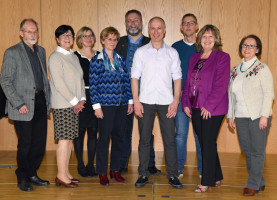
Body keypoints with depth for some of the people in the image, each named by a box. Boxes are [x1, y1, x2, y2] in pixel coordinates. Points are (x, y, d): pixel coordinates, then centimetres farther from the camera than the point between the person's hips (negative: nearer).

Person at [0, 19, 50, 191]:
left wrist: (48, 100, 10)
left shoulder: (41, 51, 14)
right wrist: (19, 104, -15)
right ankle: (23, 179, 21)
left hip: (40, 104, 6)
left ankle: (32, 175, 26)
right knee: (25, 144, 2)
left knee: (40, 143, 9)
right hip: (24, 106, -6)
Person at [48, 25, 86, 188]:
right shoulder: (55, 57, -7)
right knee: (64, 139, -6)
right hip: (62, 105, -7)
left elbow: (80, 79, 17)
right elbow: (58, 83, -14)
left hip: (75, 104, 7)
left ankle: (66, 173, 18)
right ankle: (61, 176, 2)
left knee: (70, 139, 9)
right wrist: (75, 101, -12)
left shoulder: (74, 56, 16)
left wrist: (82, 99, 3)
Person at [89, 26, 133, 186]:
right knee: (104, 137, 0)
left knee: (118, 137, 9)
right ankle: (102, 173, 12)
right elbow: (93, 84, -5)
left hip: (121, 104, 4)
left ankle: (115, 170, 22)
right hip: (106, 104, -4)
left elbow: (127, 81, 12)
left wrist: (130, 101, 7)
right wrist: (96, 105, -10)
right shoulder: (97, 60, -2)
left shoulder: (121, 59, 11)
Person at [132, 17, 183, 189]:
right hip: (146, 101, 0)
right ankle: (143, 174, 15)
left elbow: (177, 78, 6)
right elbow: (135, 77, 5)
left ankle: (173, 175, 12)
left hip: (166, 101, 0)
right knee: (144, 139, 5)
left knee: (170, 140, 1)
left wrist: (176, 100, -3)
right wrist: (136, 100, -4)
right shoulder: (141, 52, 7)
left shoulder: (172, 52, 8)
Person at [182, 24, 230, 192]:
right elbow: (188, 82, 15)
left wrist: (208, 106, -17)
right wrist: (186, 103, 5)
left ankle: (207, 182, 10)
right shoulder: (194, 58, 14)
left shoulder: (222, 57, -5)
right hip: (195, 109, 6)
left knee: (208, 144, -2)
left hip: (212, 109, -6)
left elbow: (221, 85, -13)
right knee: (204, 144, 12)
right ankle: (217, 177, 27)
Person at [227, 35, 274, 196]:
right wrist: (230, 116, 13)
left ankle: (253, 185, 10)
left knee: (257, 151, 0)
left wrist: (264, 115, -14)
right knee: (247, 151, 9)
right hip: (241, 118, 6)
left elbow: (269, 93, -7)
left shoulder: (262, 68, -3)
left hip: (258, 117, -5)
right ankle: (260, 183, 23)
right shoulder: (235, 70, 13)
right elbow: (231, 95, 16)